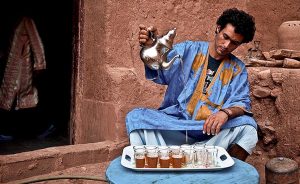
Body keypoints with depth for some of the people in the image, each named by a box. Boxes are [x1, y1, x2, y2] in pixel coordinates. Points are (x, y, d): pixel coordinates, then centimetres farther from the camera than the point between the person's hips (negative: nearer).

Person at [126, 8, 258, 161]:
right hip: (174, 122, 0)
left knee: (247, 125, -27)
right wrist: (151, 48, -32)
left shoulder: (237, 69, 9)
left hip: (209, 131, 1)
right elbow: (160, 73, -9)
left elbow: (242, 103, 0)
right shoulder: (187, 50, 5)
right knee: (135, 117, -24)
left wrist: (226, 112, -25)